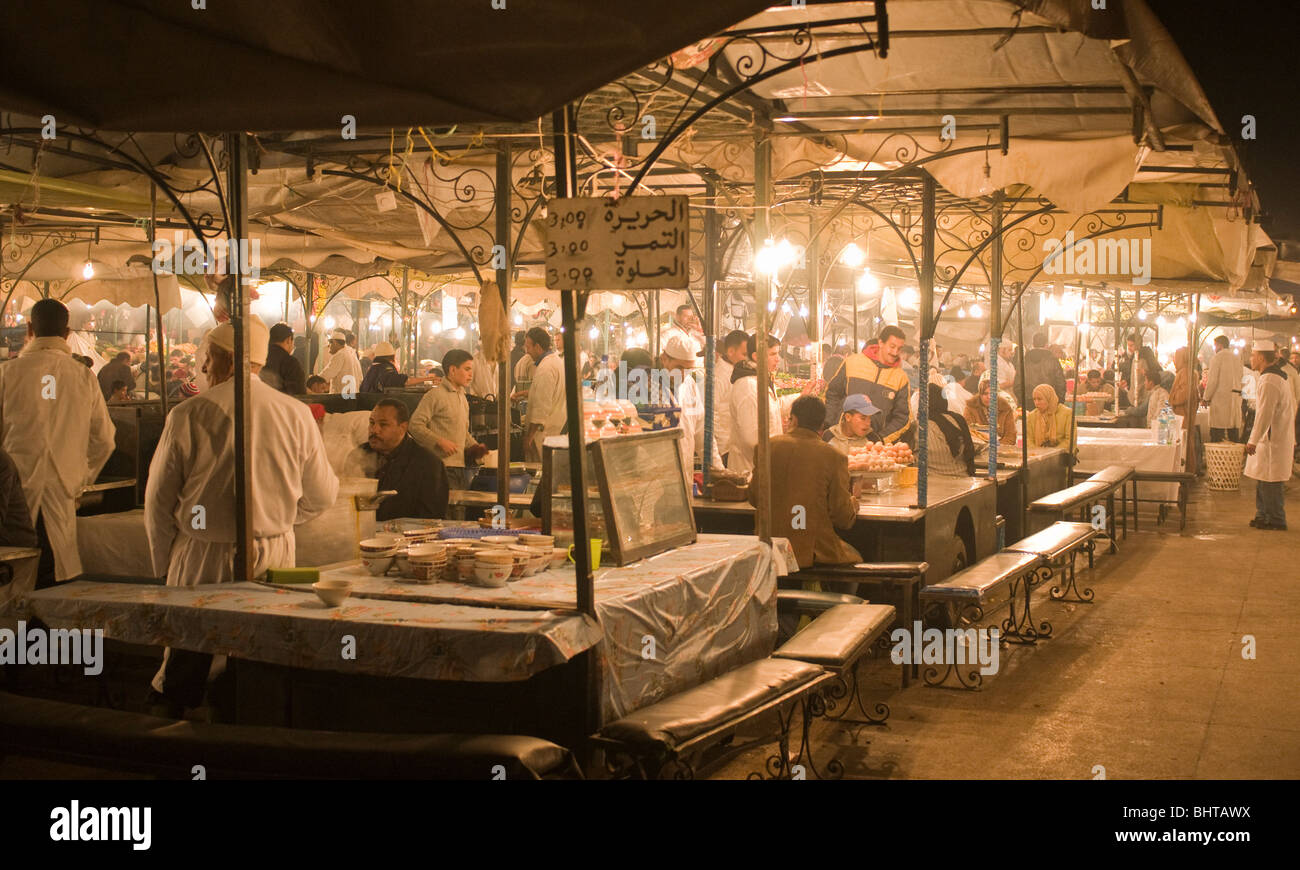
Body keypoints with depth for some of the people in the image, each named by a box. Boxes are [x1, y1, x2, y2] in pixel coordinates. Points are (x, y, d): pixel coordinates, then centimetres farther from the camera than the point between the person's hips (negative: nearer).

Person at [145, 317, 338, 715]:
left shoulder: (188, 415, -9)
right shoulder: (296, 414, -2)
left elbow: (158, 502, -3)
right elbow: (322, 495, 8)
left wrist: (165, 570, 10)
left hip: (202, 561, -2)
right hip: (274, 559, 3)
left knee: (181, 680, 8)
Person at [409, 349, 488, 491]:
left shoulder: (462, 398, 20)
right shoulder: (435, 395, -7)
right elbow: (415, 425, -14)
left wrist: (475, 447, 11)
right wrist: (440, 442, -19)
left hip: (461, 466, 8)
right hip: (441, 467, -8)